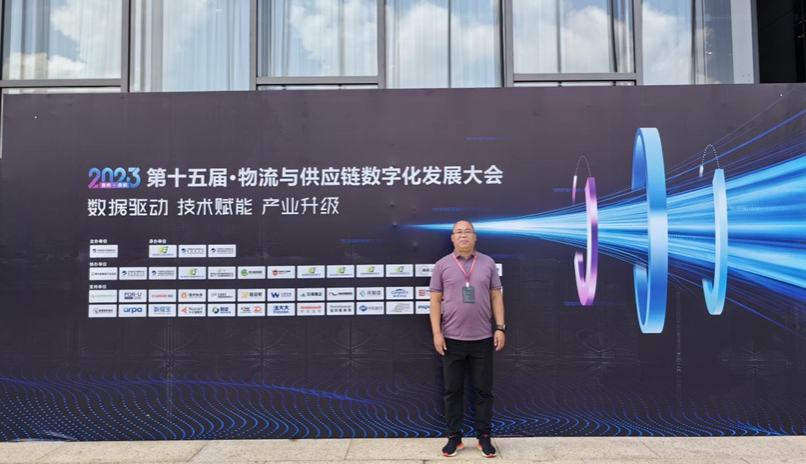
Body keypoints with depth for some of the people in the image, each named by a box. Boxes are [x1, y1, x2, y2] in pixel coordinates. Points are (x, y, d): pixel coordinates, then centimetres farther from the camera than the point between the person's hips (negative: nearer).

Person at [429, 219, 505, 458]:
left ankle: (484, 436, 22)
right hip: (452, 339, -1)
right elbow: (435, 301, 1)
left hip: (483, 338, 1)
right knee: (453, 390, 8)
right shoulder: (442, 265, 2)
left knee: (483, 390, 8)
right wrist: (436, 333, -6)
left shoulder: (488, 263, 5)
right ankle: (454, 437, 21)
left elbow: (496, 297, 6)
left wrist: (500, 327, -1)